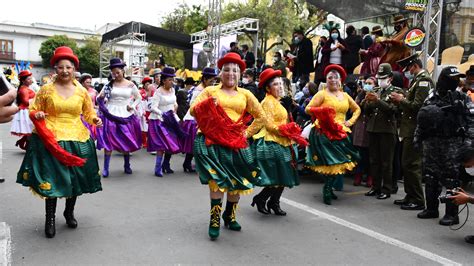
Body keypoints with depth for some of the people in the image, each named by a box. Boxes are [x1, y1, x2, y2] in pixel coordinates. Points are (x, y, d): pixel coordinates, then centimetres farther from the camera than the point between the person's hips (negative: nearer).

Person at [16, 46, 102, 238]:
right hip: (51, 140, -2)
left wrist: (95, 119, -7)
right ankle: (50, 218, 16)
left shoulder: (82, 91, 4)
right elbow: (33, 110, 8)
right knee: (51, 179, -1)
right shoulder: (46, 89, -1)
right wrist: (37, 115, -15)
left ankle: (69, 212, 33)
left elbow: (88, 112, 14)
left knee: (75, 179, 10)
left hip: (76, 140, 2)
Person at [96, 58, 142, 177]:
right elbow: (99, 98, 5)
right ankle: (105, 168, 0)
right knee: (108, 141, -5)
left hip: (126, 116, 1)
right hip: (111, 115, -1)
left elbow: (139, 98, 15)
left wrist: (133, 106, -1)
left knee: (127, 141, 8)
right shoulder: (109, 85, 2)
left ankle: (127, 165, 23)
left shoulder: (130, 85, 3)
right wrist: (100, 98, -18)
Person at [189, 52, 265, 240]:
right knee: (217, 179, -15)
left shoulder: (245, 94, 12)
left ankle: (230, 216, 26)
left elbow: (261, 117, 16)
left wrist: (248, 133, 6)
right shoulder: (210, 91, 8)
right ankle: (215, 220, -3)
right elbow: (193, 110, 2)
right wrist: (208, 104, -15)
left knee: (237, 181, 6)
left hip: (236, 144, 3)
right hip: (214, 142, -3)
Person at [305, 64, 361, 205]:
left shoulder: (345, 95, 16)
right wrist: (322, 113, -21)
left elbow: (357, 109, 26)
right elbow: (308, 109, -7)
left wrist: (350, 121, 11)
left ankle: (329, 188, 17)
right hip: (324, 133, -5)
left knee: (338, 163, 4)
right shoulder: (322, 94, -1)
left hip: (340, 134, 6)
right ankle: (327, 191, 1)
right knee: (330, 163, -10)